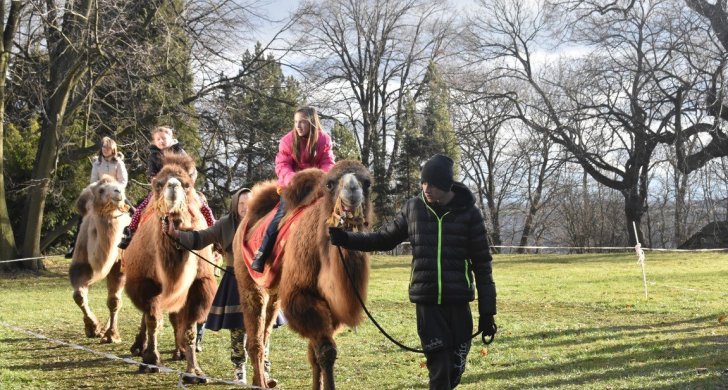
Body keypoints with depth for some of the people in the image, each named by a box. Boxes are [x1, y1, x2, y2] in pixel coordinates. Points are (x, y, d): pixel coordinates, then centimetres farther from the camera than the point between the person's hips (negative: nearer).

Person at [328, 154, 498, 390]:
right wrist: (345, 239, 4)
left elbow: (482, 264, 1)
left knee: (455, 370, 5)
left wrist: (487, 312, -1)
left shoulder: (468, 212, -2)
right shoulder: (414, 208, 4)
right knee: (439, 370, -4)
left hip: (458, 302, 0)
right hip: (426, 302, 1)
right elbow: (385, 239, 17)